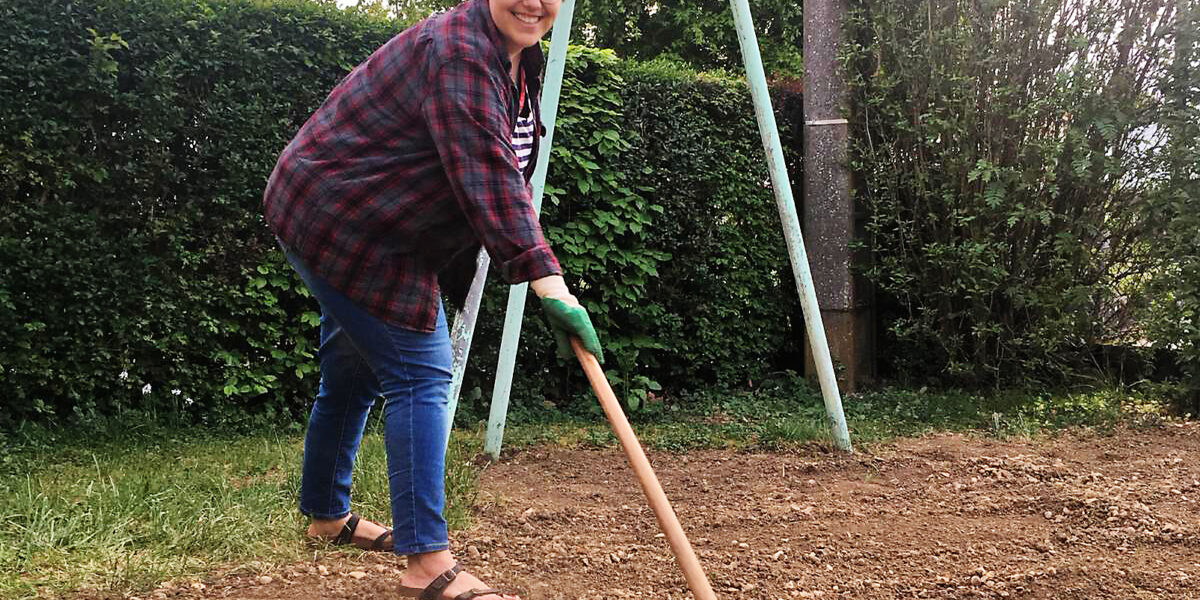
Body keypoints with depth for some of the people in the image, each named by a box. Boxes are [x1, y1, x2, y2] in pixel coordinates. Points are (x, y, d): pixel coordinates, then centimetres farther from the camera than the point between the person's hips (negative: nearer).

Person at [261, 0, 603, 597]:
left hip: (367, 229, 10)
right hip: (342, 227, -10)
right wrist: (549, 283, -37)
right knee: (419, 373, -14)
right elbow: (488, 177, -34)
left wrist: (532, 243, 14)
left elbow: (503, 171, 21)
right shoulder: (459, 51, -25)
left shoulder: (519, 57, 8)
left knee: (354, 374, 20)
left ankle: (326, 515, 37)